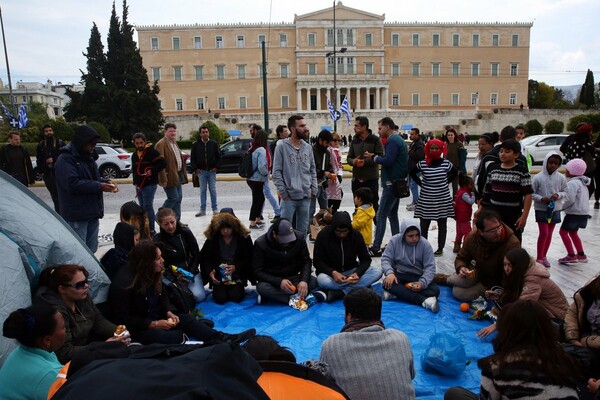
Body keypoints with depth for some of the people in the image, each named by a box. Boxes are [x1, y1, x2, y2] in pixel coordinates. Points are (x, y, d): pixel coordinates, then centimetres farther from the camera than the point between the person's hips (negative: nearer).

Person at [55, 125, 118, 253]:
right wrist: (99, 186, -22)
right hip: (77, 215, -8)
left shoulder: (88, 157, 14)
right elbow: (72, 184, -22)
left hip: (92, 212, 9)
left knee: (91, 250, 16)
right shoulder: (66, 159, -13)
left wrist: (106, 182, 1)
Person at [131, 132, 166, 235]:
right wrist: (135, 182, 19)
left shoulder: (151, 152, -8)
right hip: (139, 185, 8)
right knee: (143, 208, 13)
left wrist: (152, 171, -19)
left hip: (149, 185, -8)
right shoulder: (134, 155, 16)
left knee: (148, 207, -10)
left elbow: (163, 163, -13)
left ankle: (151, 229, -4)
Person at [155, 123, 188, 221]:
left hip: (178, 175, 9)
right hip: (170, 176, -9)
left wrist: (183, 174, 15)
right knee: (173, 198, -8)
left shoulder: (174, 143, 18)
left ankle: (176, 220, 20)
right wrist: (163, 179, -24)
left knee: (178, 198, 11)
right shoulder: (161, 144, -12)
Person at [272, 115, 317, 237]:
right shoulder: (282, 146, -6)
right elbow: (276, 172, -7)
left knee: (303, 229, 13)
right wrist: (283, 192, -11)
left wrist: (313, 189, 6)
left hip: (306, 196, 5)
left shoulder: (307, 147, 9)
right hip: (289, 197, -5)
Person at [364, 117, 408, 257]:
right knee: (392, 214, 16)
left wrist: (374, 157, -11)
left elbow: (388, 161, -25)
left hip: (391, 183, -11)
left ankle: (376, 247, -5)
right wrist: (376, 157, 7)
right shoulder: (398, 139, 17)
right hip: (398, 182, 11)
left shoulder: (392, 141, -15)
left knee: (381, 216, -8)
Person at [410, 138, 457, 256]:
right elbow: (412, 172, 11)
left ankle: (440, 248, 21)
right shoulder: (422, 164, -4)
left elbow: (454, 172, 15)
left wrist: (446, 182, 5)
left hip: (443, 200, 1)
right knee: (424, 226, 3)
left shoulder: (445, 163, -3)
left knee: (442, 225, 10)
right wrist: (420, 183, 3)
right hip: (426, 200, 0)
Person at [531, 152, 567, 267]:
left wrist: (558, 195, -14)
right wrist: (541, 198, -20)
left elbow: (565, 191, 6)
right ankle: (539, 258, 5)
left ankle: (544, 256, 24)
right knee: (544, 233, -7)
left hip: (554, 209, 4)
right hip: (541, 209, -4)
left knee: (549, 233, 11)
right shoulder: (538, 177, -11)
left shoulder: (561, 177, -2)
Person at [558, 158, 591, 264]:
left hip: (574, 213, -10)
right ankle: (581, 255, 26)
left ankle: (571, 256, -1)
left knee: (563, 232, -2)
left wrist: (561, 207, -9)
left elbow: (570, 200, -24)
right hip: (583, 212, 10)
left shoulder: (572, 183, -18)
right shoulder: (582, 182, 14)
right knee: (573, 233, 21)